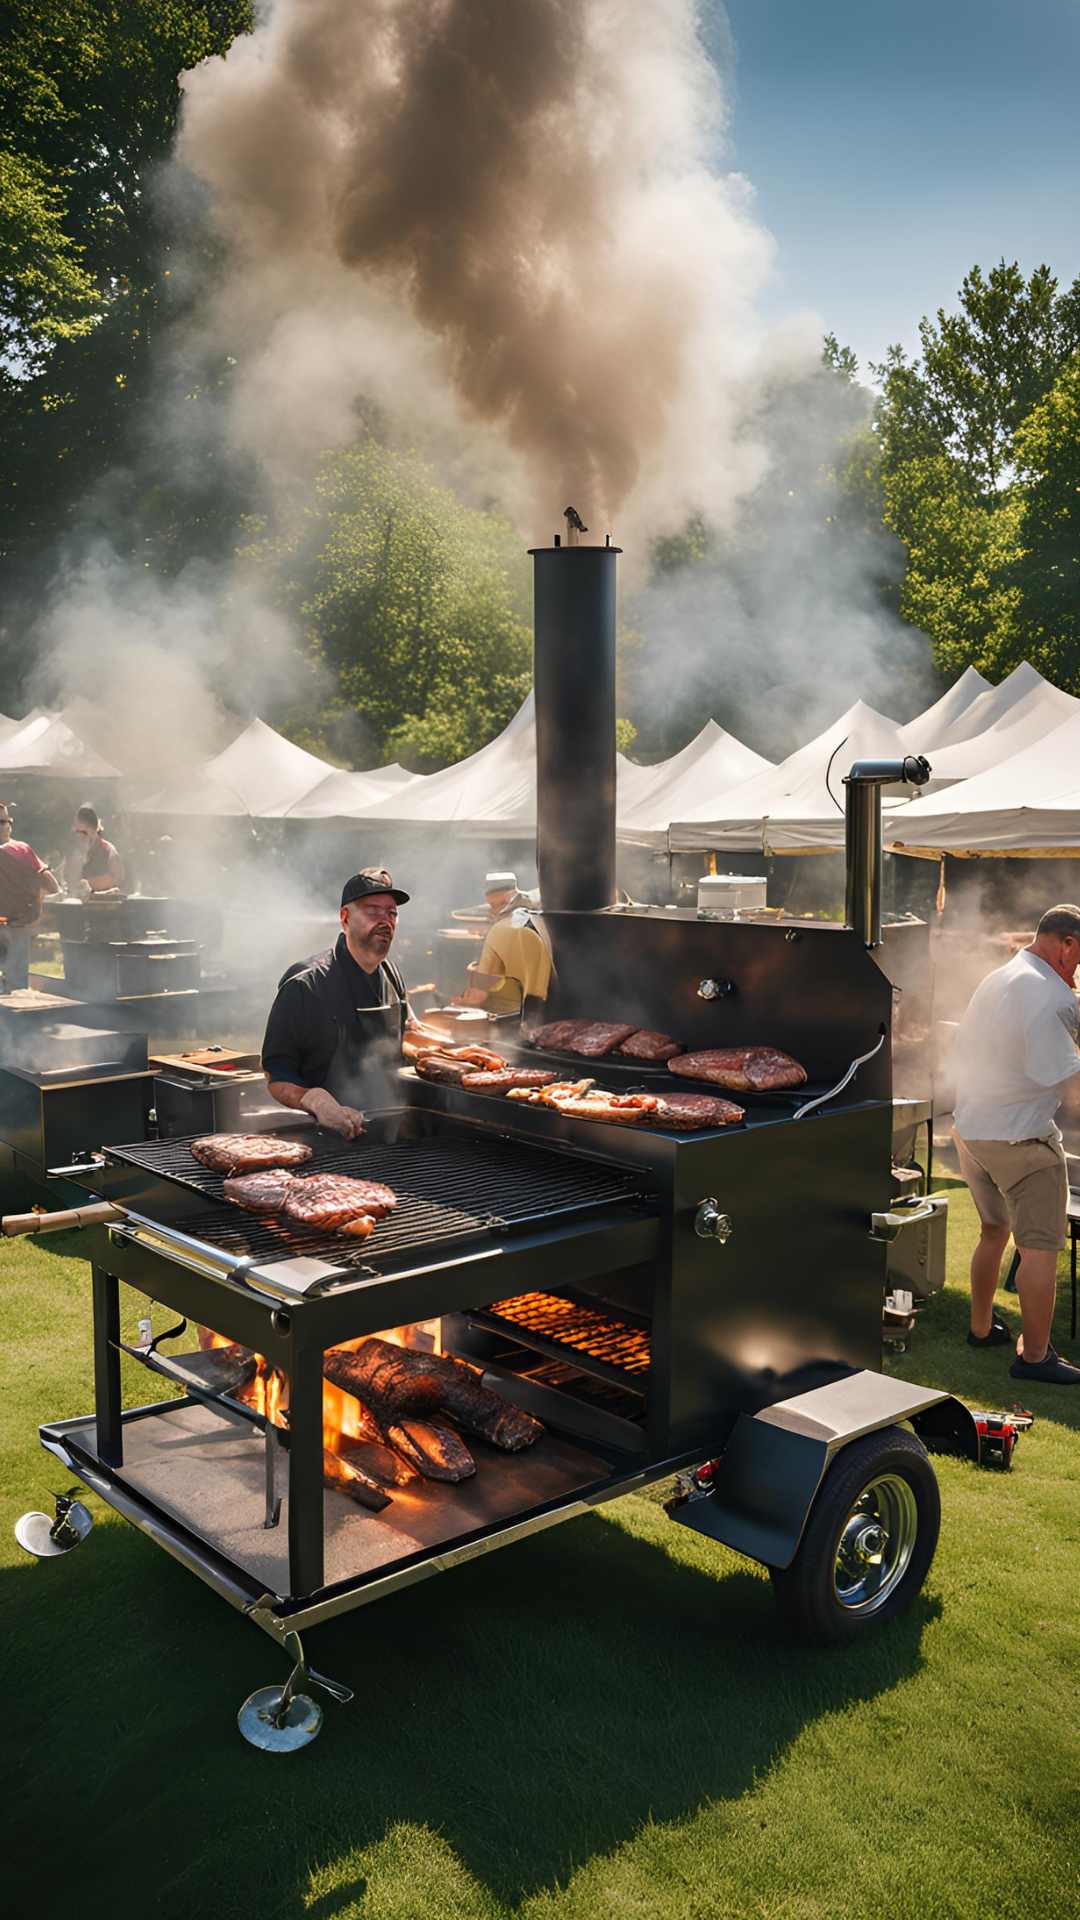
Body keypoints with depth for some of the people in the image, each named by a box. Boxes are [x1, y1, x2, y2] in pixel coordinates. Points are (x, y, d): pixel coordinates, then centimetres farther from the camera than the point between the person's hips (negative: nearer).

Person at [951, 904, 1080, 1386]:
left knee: (994, 1230, 23)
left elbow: (963, 1049, 18)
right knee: (1040, 1246, -1)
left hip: (970, 1126, 10)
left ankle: (980, 1327, 35)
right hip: (1019, 1137, -9)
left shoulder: (996, 980, 12)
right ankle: (1035, 1355, 3)